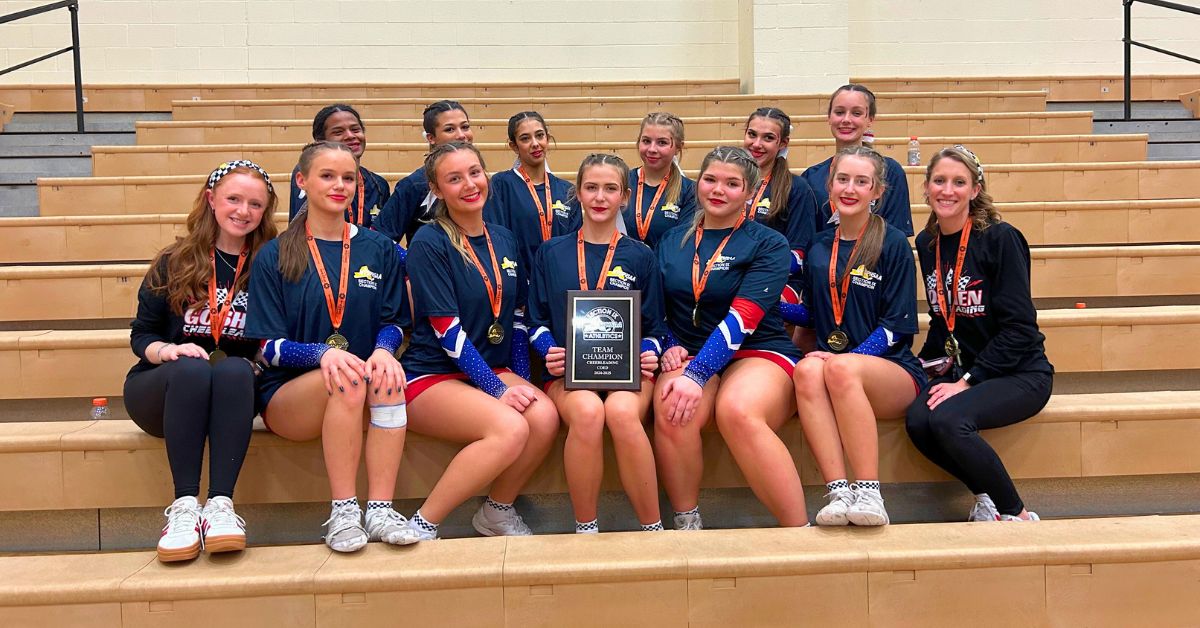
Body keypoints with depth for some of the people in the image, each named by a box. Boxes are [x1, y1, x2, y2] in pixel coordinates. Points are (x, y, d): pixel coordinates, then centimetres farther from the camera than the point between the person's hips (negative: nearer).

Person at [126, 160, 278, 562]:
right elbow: (141, 335, 6)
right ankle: (184, 505, -38)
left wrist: (263, 356, -18)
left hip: (234, 393, 0)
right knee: (192, 368, -35)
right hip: (163, 387, 0)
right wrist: (167, 350, -15)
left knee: (234, 369, -35)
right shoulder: (174, 263, 6)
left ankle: (221, 503, -41)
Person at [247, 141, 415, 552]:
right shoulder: (275, 257, 3)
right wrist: (322, 354, -25)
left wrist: (383, 349, -18)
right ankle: (343, 513, -30)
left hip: (362, 381, 2)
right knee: (348, 379, -35)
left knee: (389, 379, -33)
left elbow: (392, 322, 8)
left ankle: (380, 510, -33)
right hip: (289, 392, -2)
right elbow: (269, 347, -3)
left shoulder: (379, 249, 11)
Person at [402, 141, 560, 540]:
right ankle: (422, 526, -14)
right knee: (510, 428, -31)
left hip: (493, 368, 6)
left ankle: (498, 511, 0)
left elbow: (517, 316, 14)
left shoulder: (504, 239, 10)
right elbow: (447, 329, -14)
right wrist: (498, 389, -18)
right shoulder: (429, 243, -9)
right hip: (433, 375, -5)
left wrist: (520, 380, 1)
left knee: (544, 416, -25)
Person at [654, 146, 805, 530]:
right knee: (671, 412, -33)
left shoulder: (768, 244, 1)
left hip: (758, 353, -3)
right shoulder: (671, 242, 14)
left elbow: (743, 318, -13)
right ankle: (686, 525, -14)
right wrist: (668, 349, -6)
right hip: (688, 355, 3)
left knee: (737, 410, -38)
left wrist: (697, 375, -25)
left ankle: (801, 534, -25)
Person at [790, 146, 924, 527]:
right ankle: (838, 492, -39)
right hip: (834, 364, 3)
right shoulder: (819, 248, 13)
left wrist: (848, 359, -18)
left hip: (893, 371, -3)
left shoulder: (893, 244, 0)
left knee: (839, 368, -37)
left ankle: (869, 494, -33)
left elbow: (898, 325, -6)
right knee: (808, 370, -34)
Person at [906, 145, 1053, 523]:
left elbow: (1019, 326, -17)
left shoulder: (1000, 238, -13)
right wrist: (934, 360, 0)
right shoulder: (927, 244, 6)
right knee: (917, 422, -26)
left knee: (947, 420, -32)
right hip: (962, 369, 5)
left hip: (1020, 373, -5)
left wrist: (967, 381, -20)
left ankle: (1017, 516, -8)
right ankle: (985, 496, 0)